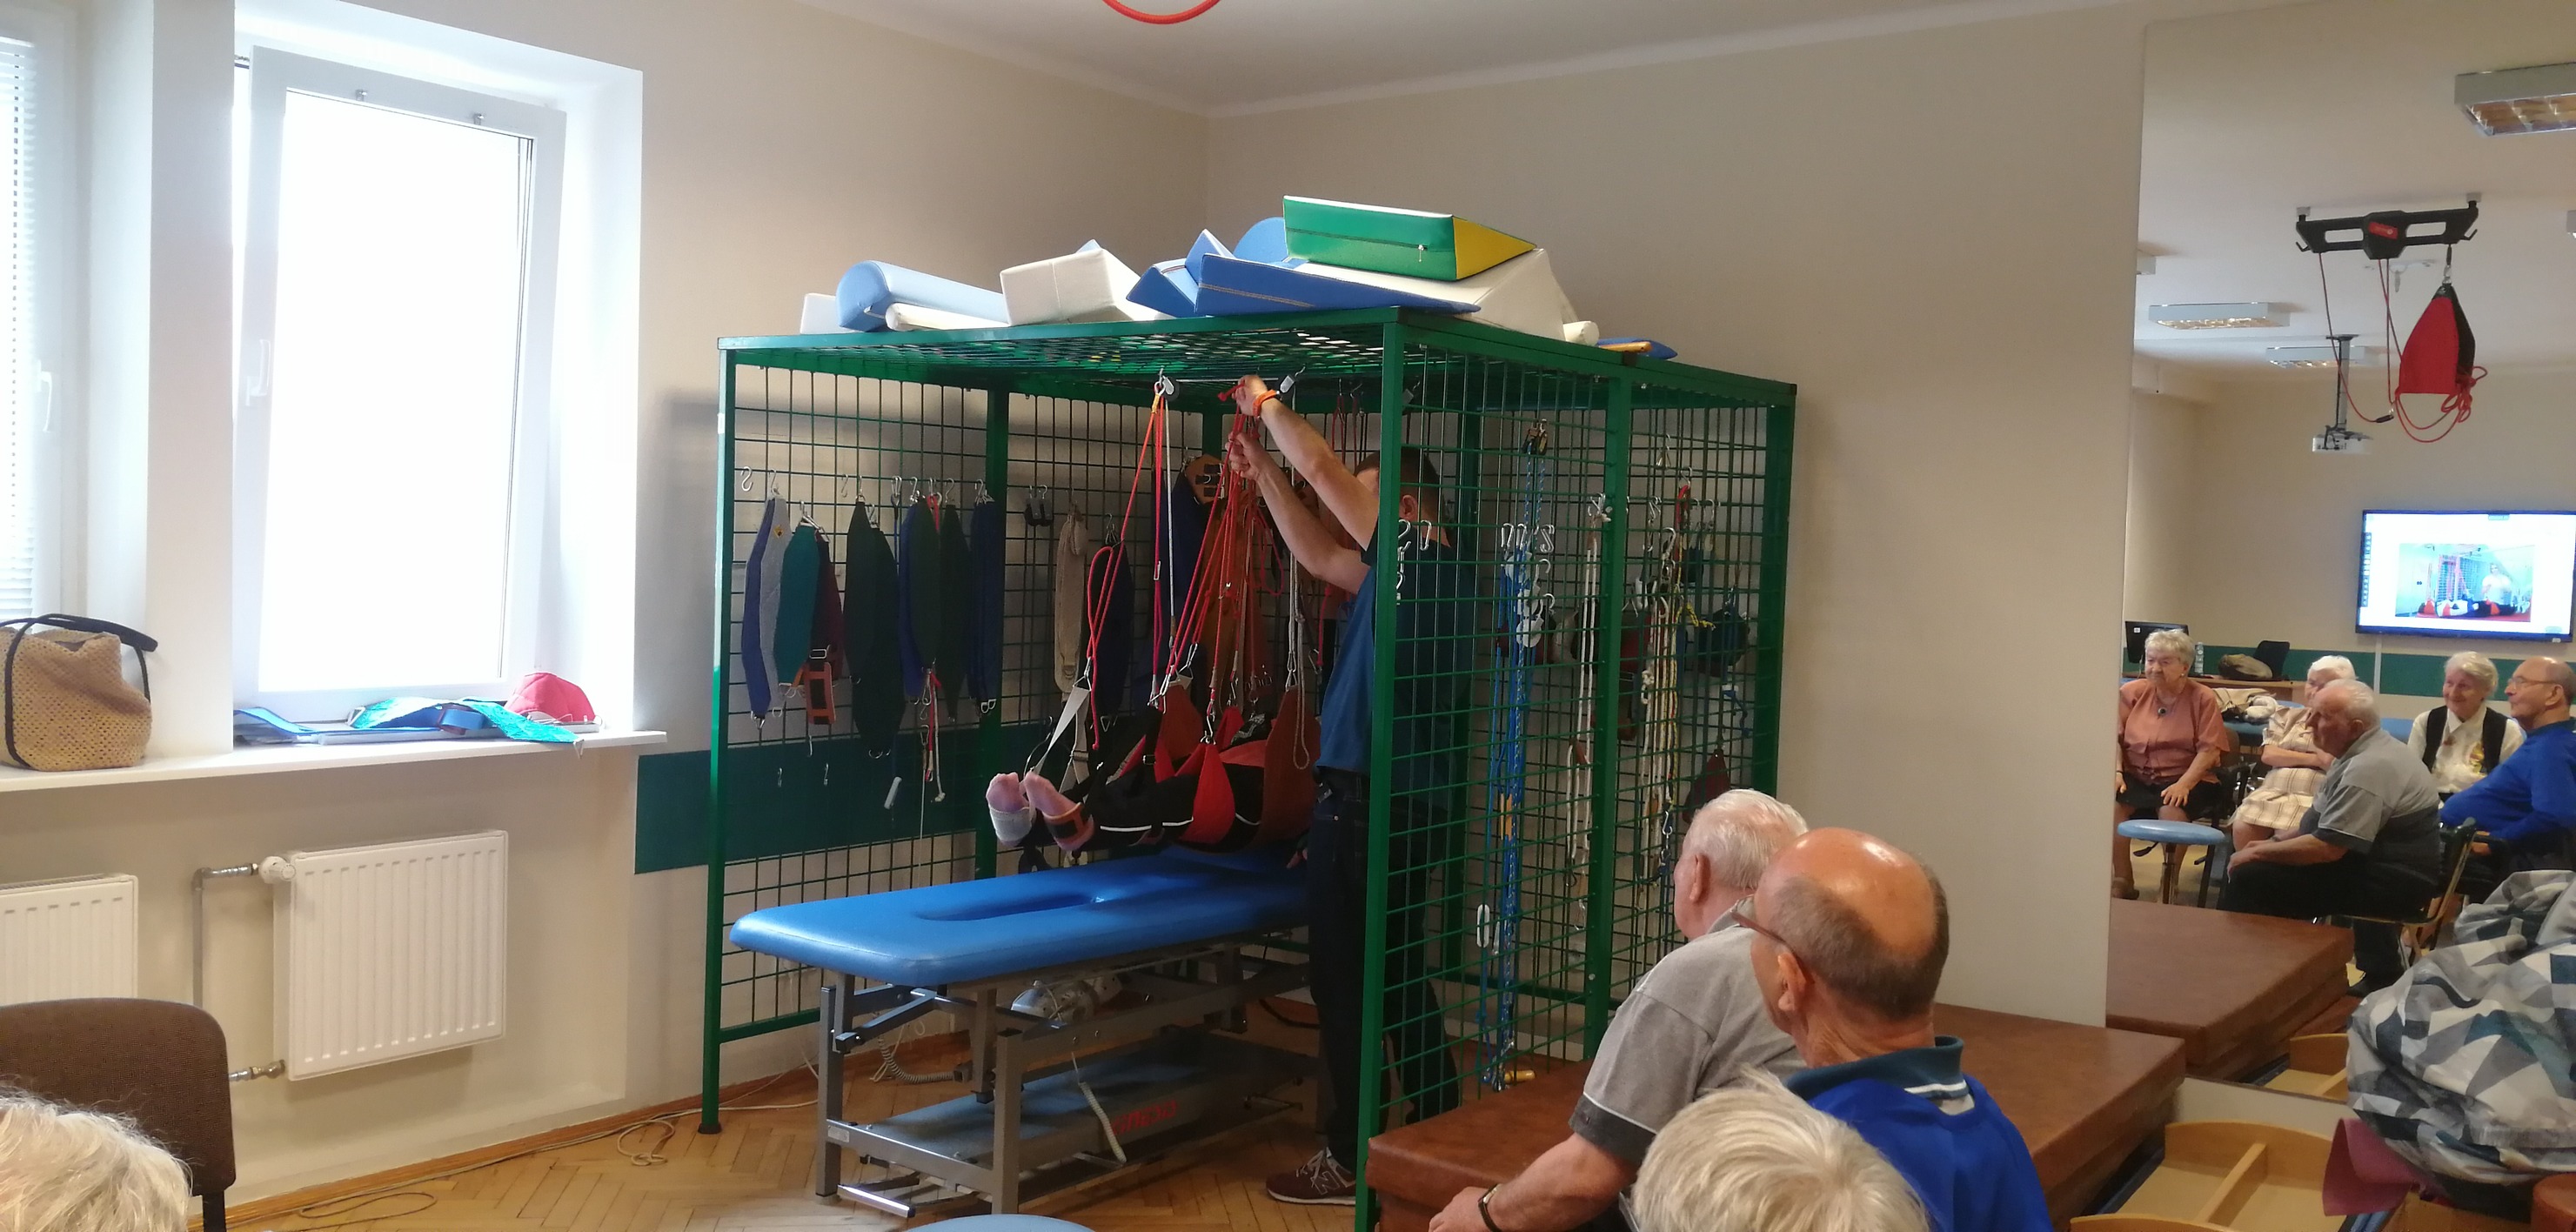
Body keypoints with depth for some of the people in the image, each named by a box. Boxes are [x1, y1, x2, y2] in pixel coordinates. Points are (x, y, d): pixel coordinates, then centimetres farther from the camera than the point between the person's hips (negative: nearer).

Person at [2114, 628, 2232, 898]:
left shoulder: (2203, 698, -2)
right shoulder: (2132, 692, 5)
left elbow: (2209, 750, -8)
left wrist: (2183, 784, -21)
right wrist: (2115, 771, -11)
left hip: (2184, 778, -2)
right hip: (2136, 776, 2)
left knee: (2171, 810, -34)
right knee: (2110, 803, -28)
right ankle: (2122, 883, -13)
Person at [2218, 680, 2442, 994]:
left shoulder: (2369, 768, -24)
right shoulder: (2367, 751, 9)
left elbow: (2328, 847, -27)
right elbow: (2326, 824, 20)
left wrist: (2258, 853, -15)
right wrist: (2272, 843, 10)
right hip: (2379, 864, 11)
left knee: (2250, 878, -15)